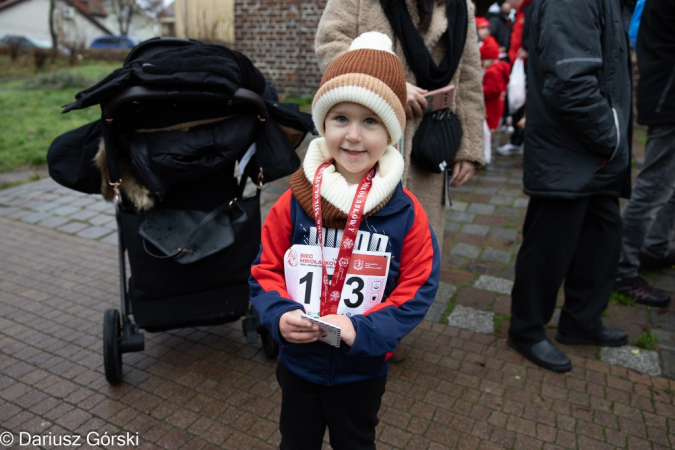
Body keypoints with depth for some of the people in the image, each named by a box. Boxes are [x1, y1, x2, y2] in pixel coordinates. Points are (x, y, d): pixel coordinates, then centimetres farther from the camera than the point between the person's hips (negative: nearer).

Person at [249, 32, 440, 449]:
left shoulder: (406, 212, -16)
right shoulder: (295, 201, -14)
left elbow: (417, 290, -13)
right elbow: (266, 270, -5)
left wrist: (361, 329, -25)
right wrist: (280, 315, -23)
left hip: (363, 369, -1)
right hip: (298, 361, 1)